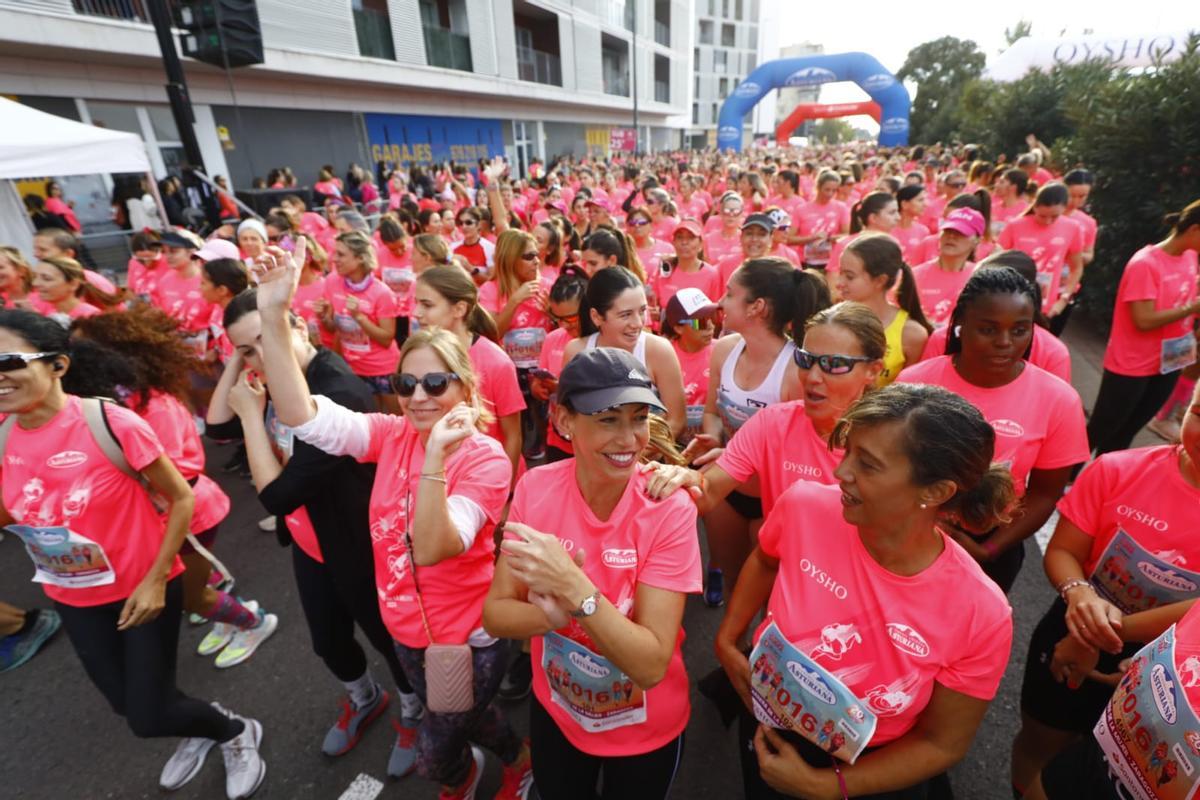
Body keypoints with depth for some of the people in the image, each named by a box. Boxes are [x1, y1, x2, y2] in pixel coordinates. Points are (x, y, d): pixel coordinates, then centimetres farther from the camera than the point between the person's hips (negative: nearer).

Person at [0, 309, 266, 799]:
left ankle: (237, 732, 34)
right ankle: (202, 731, 53)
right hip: (75, 599, 6)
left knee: (149, 719, 3)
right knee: (129, 704, 22)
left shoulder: (111, 423, -25)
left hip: (144, 588, -6)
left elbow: (181, 498, -17)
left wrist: (155, 580, -17)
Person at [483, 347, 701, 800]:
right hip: (555, 713, 2)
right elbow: (494, 615, -14)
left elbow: (651, 666, -28)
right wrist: (553, 613, -34)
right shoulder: (536, 488, -19)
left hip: (646, 730, -2)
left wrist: (574, 587, -41)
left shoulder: (668, 510, -28)